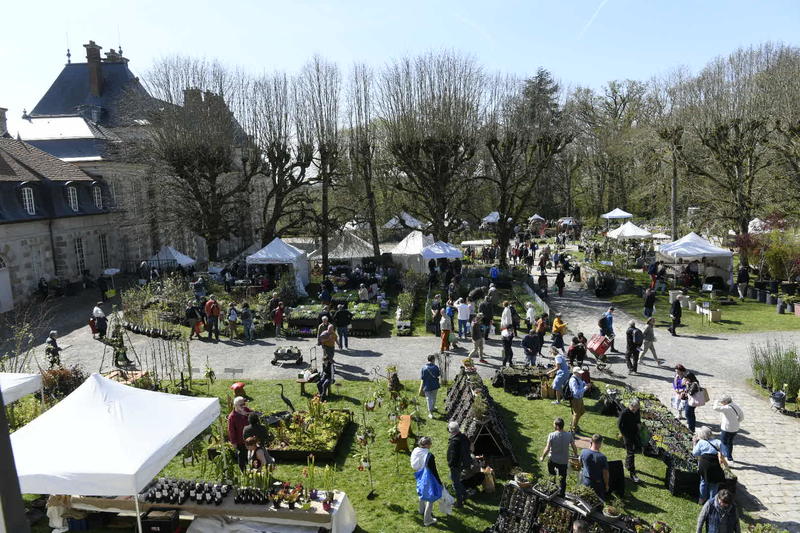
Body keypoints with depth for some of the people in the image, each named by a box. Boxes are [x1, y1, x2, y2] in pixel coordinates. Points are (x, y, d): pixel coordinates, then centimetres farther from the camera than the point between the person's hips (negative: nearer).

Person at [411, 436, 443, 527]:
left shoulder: (416, 452, -10)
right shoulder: (430, 456, -30)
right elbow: (434, 471, -21)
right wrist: (439, 482, -8)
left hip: (420, 478, 8)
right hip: (428, 479, -8)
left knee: (422, 494, 31)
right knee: (430, 499, 10)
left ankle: (422, 511, 54)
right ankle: (427, 520, 19)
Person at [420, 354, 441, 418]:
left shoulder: (423, 368, -15)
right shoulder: (435, 367, -13)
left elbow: (422, 379, -12)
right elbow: (438, 375, -1)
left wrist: (421, 388, -3)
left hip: (427, 387, -1)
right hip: (435, 386, 1)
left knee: (429, 399, 9)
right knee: (433, 398, 23)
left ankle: (430, 413, 11)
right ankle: (432, 408, 45)